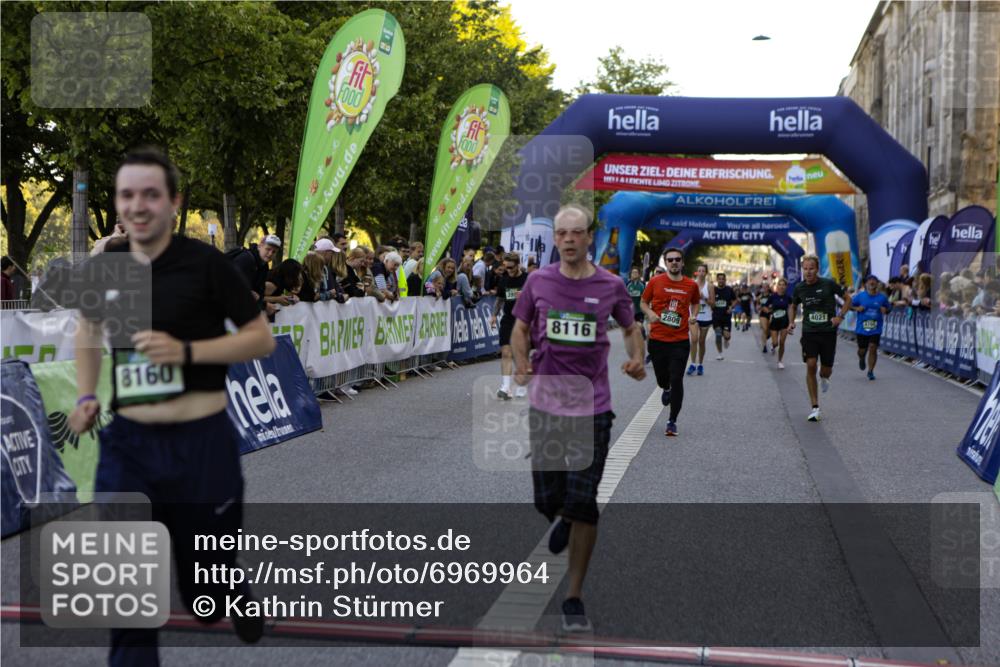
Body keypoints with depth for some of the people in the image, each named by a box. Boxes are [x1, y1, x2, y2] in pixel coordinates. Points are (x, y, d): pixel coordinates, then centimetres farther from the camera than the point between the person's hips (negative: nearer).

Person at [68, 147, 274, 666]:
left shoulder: (206, 263, -11)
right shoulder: (105, 265, 1)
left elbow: (262, 339, -7)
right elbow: (88, 328, 21)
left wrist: (187, 351, -20)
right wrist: (86, 395, 7)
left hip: (202, 442, -3)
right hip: (126, 443, 3)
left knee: (208, 591, 14)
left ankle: (236, 591, 49)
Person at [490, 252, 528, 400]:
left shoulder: (528, 279, -5)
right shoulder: (503, 281, 7)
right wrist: (494, 315, 9)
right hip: (507, 320, 3)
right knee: (506, 353, -9)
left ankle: (521, 388, 18)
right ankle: (505, 388, -15)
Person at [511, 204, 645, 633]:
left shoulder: (611, 286, -1)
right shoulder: (538, 281, 1)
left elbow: (631, 328, 16)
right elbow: (521, 329, 13)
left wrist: (637, 359, -5)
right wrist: (521, 365, -6)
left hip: (592, 408, -1)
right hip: (545, 404, 1)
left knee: (582, 502, -4)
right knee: (547, 499, 6)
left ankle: (574, 597, 10)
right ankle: (563, 520, 46)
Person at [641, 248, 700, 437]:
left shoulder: (691, 285, 2)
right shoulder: (655, 282, -2)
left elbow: (695, 303, 20)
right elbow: (644, 302, 8)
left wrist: (693, 316, 0)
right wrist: (650, 313, -12)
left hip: (680, 340, -1)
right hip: (657, 338, 1)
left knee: (676, 380, -6)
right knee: (661, 377, 12)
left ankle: (672, 421, 5)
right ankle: (666, 389, 52)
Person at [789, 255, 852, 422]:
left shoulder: (829, 284, -8)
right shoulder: (799, 288, 0)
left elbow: (847, 298, 4)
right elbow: (793, 306, 19)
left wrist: (840, 316, -10)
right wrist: (791, 322, 2)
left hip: (828, 332, -1)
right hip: (809, 332, 1)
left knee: (826, 369, 5)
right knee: (811, 366, -13)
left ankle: (824, 378, 48)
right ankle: (815, 408, -6)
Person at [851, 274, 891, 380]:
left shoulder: (882, 297, 1)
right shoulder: (860, 296, -1)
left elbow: (889, 307, 14)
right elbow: (850, 305, 6)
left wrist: (885, 310, -9)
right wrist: (857, 308, -14)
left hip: (876, 329, 0)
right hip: (862, 328, 0)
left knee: (873, 348, -10)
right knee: (862, 349, 8)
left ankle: (870, 371, 2)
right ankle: (861, 359, 46)